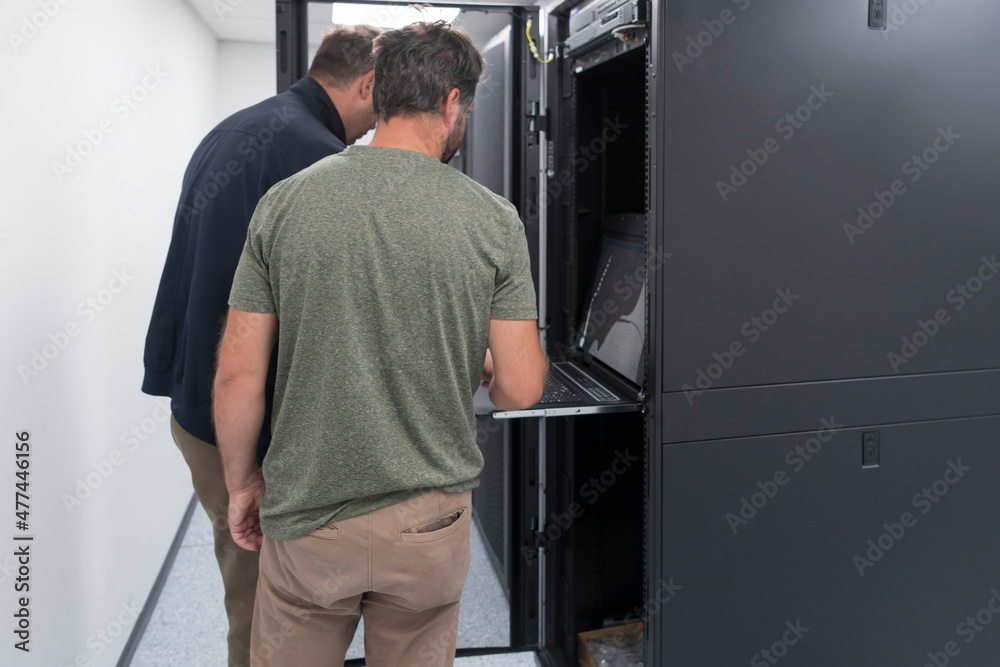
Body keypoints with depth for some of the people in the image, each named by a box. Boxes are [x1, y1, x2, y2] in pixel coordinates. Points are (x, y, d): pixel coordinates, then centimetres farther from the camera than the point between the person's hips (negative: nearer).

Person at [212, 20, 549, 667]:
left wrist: (242, 482, 9)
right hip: (430, 517, 0)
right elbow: (519, 390, -8)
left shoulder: (285, 202, -7)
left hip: (306, 516, 0)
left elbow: (238, 372, -6)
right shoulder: (494, 219, -9)